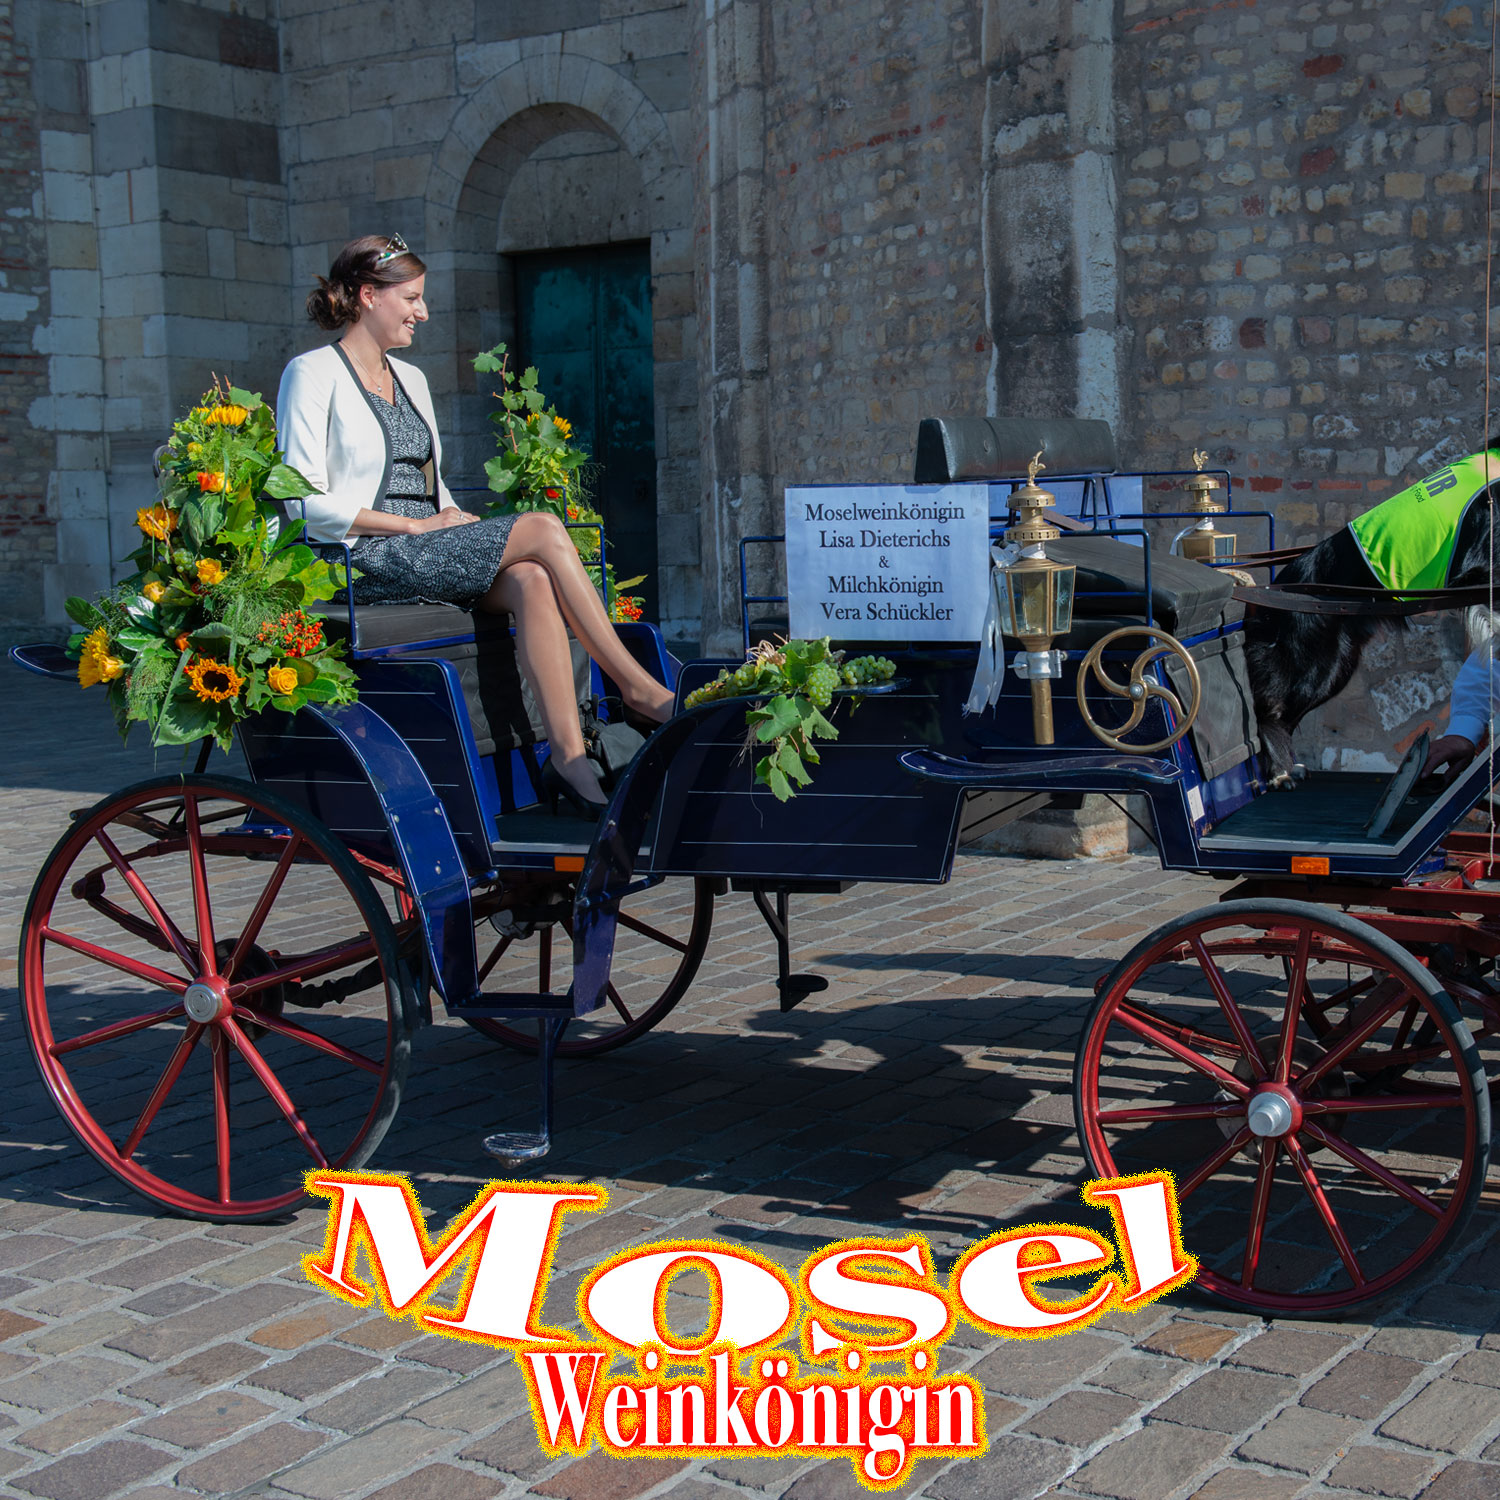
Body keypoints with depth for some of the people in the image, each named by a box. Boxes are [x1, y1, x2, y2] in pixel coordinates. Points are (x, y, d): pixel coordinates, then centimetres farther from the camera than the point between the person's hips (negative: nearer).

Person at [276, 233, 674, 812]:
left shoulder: (410, 378, 23)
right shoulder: (313, 374, -1)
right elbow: (306, 502, -11)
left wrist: (457, 518, 2)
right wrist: (415, 524, -14)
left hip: (430, 549, 7)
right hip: (367, 561, -7)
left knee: (532, 579, -27)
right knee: (543, 530, -22)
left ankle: (569, 756, -36)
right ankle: (639, 688, -16)